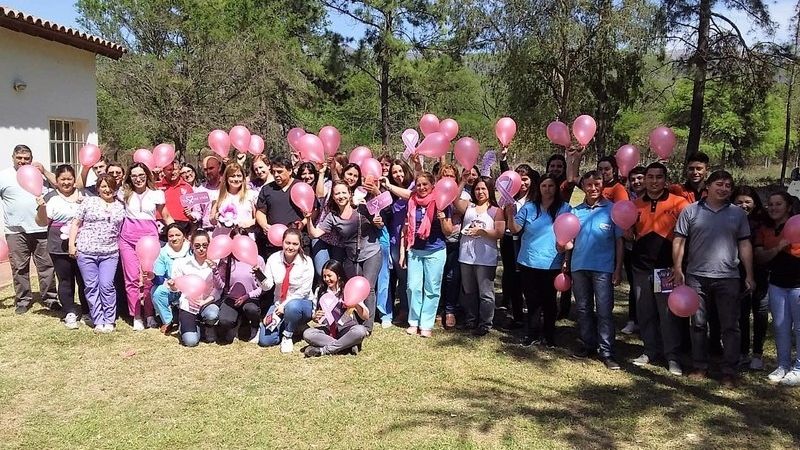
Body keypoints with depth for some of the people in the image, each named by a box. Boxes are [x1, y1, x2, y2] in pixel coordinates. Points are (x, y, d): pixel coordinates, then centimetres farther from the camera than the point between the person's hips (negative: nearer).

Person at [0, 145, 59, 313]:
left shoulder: (38, 173, 9)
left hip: (41, 229, 1)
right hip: (16, 231, -1)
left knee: (46, 265, 5)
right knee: (19, 267, 5)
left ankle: (50, 299, 15)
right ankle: (23, 300, 17)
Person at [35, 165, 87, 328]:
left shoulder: (83, 194, 7)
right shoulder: (50, 198, -1)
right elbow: (42, 223, -4)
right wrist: (41, 208, -20)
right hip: (60, 248, -2)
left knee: (84, 280, 8)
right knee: (66, 281, 5)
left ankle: (88, 311, 20)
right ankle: (70, 314, 13)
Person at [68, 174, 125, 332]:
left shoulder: (121, 206, 9)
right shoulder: (88, 201, 4)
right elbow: (76, 224, 5)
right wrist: (71, 244, -1)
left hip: (110, 253, 1)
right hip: (86, 251, 0)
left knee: (107, 286, -5)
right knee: (92, 286, 2)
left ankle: (109, 320, 5)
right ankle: (98, 321, 9)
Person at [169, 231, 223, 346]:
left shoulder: (214, 262, -5)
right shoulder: (183, 263, -5)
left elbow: (219, 288, -8)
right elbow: (176, 288, 2)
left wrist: (214, 270, -23)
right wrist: (172, 286, -21)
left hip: (208, 303, 0)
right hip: (188, 305, 0)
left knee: (212, 315, -37)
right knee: (190, 341, -20)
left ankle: (209, 326, 3)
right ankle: (186, 324, 18)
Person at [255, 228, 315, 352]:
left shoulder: (306, 262, -14)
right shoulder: (274, 259, -5)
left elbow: (303, 291, -15)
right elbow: (267, 286, -8)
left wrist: (285, 305, -22)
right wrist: (260, 275, -29)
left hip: (302, 303, -3)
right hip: (279, 303, 3)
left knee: (292, 306, -40)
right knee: (264, 340, -13)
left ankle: (288, 336, -10)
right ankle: (286, 326, 19)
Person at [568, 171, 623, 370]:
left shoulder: (612, 209, -2)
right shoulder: (576, 211, 8)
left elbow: (619, 241, -1)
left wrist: (618, 268, -5)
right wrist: (564, 244, -9)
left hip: (603, 267, -4)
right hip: (579, 266, 4)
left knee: (604, 310, -3)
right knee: (583, 308, 12)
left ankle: (607, 351, 2)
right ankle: (587, 344, 24)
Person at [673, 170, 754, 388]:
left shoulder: (738, 213, 8)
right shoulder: (690, 211, 2)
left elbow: (744, 244, 9)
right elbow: (679, 241, 1)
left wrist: (749, 275, 3)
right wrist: (677, 269, -6)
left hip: (728, 278, 1)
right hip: (696, 276, -1)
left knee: (730, 326, 3)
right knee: (698, 324, 8)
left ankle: (729, 371, 11)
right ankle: (700, 367, 20)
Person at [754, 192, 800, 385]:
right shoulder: (764, 230, 11)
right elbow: (760, 257, 3)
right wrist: (778, 248, -13)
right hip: (777, 283, 5)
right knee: (780, 326, 11)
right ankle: (783, 365, 22)